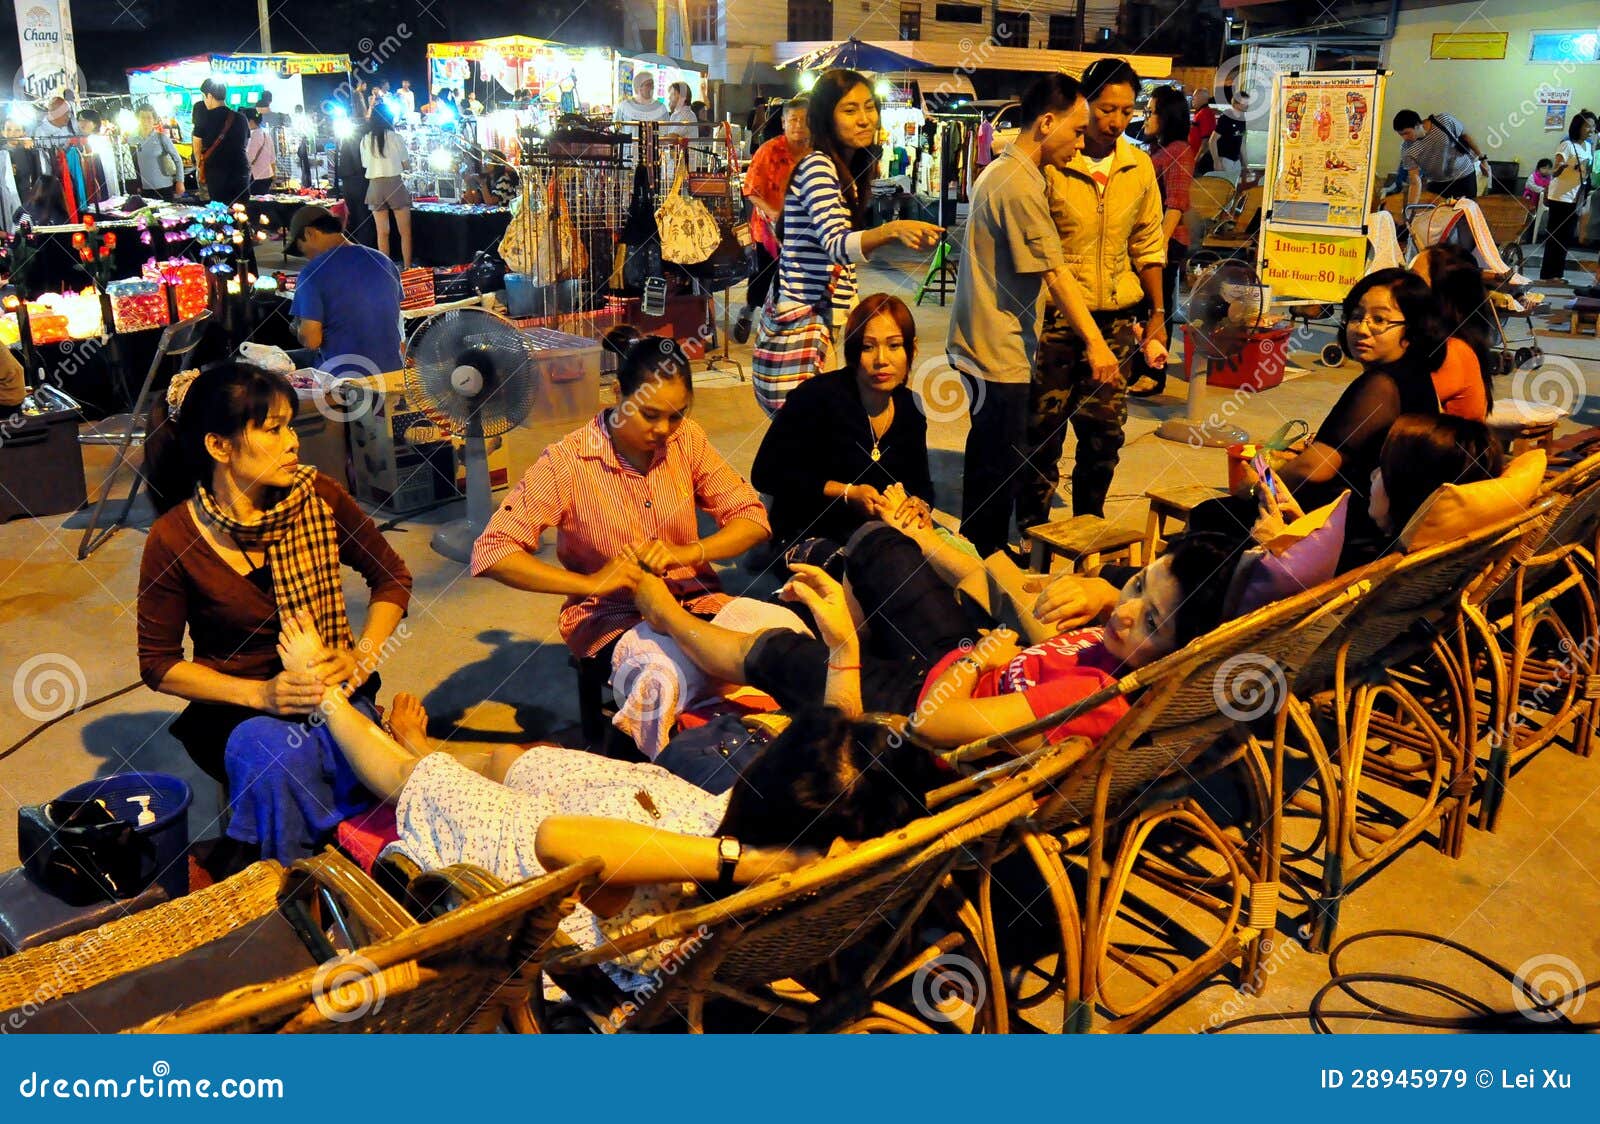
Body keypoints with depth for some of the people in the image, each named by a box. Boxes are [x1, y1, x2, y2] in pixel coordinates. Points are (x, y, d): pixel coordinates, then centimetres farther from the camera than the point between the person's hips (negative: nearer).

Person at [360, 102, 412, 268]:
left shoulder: (365, 140, 3)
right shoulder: (396, 138, -5)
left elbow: (365, 165, 9)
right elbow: (404, 165, 1)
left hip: (375, 186, 3)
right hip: (395, 184, -3)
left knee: (382, 232, 8)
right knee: (405, 231, 3)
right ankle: (408, 267, 1)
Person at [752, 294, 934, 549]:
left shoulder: (910, 407, 4)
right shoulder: (817, 396, -14)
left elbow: (921, 483, 14)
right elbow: (765, 474, -14)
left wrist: (920, 505, -11)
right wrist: (847, 493, -19)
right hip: (806, 536, -6)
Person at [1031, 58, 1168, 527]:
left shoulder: (1139, 167, 7)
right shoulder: (1051, 163, -7)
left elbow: (1148, 244, 16)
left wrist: (1157, 313, 14)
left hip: (1118, 318, 4)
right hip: (1056, 317, -4)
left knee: (1105, 431, 10)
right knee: (1043, 429, 2)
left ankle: (1088, 522, 26)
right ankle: (1031, 530, 15)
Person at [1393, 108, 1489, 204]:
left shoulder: (1444, 121, -20)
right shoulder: (1407, 151, -20)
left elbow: (1465, 136, -3)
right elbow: (1415, 183, -21)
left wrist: (1482, 158, 4)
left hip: (1465, 174, 0)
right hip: (1438, 184, 0)